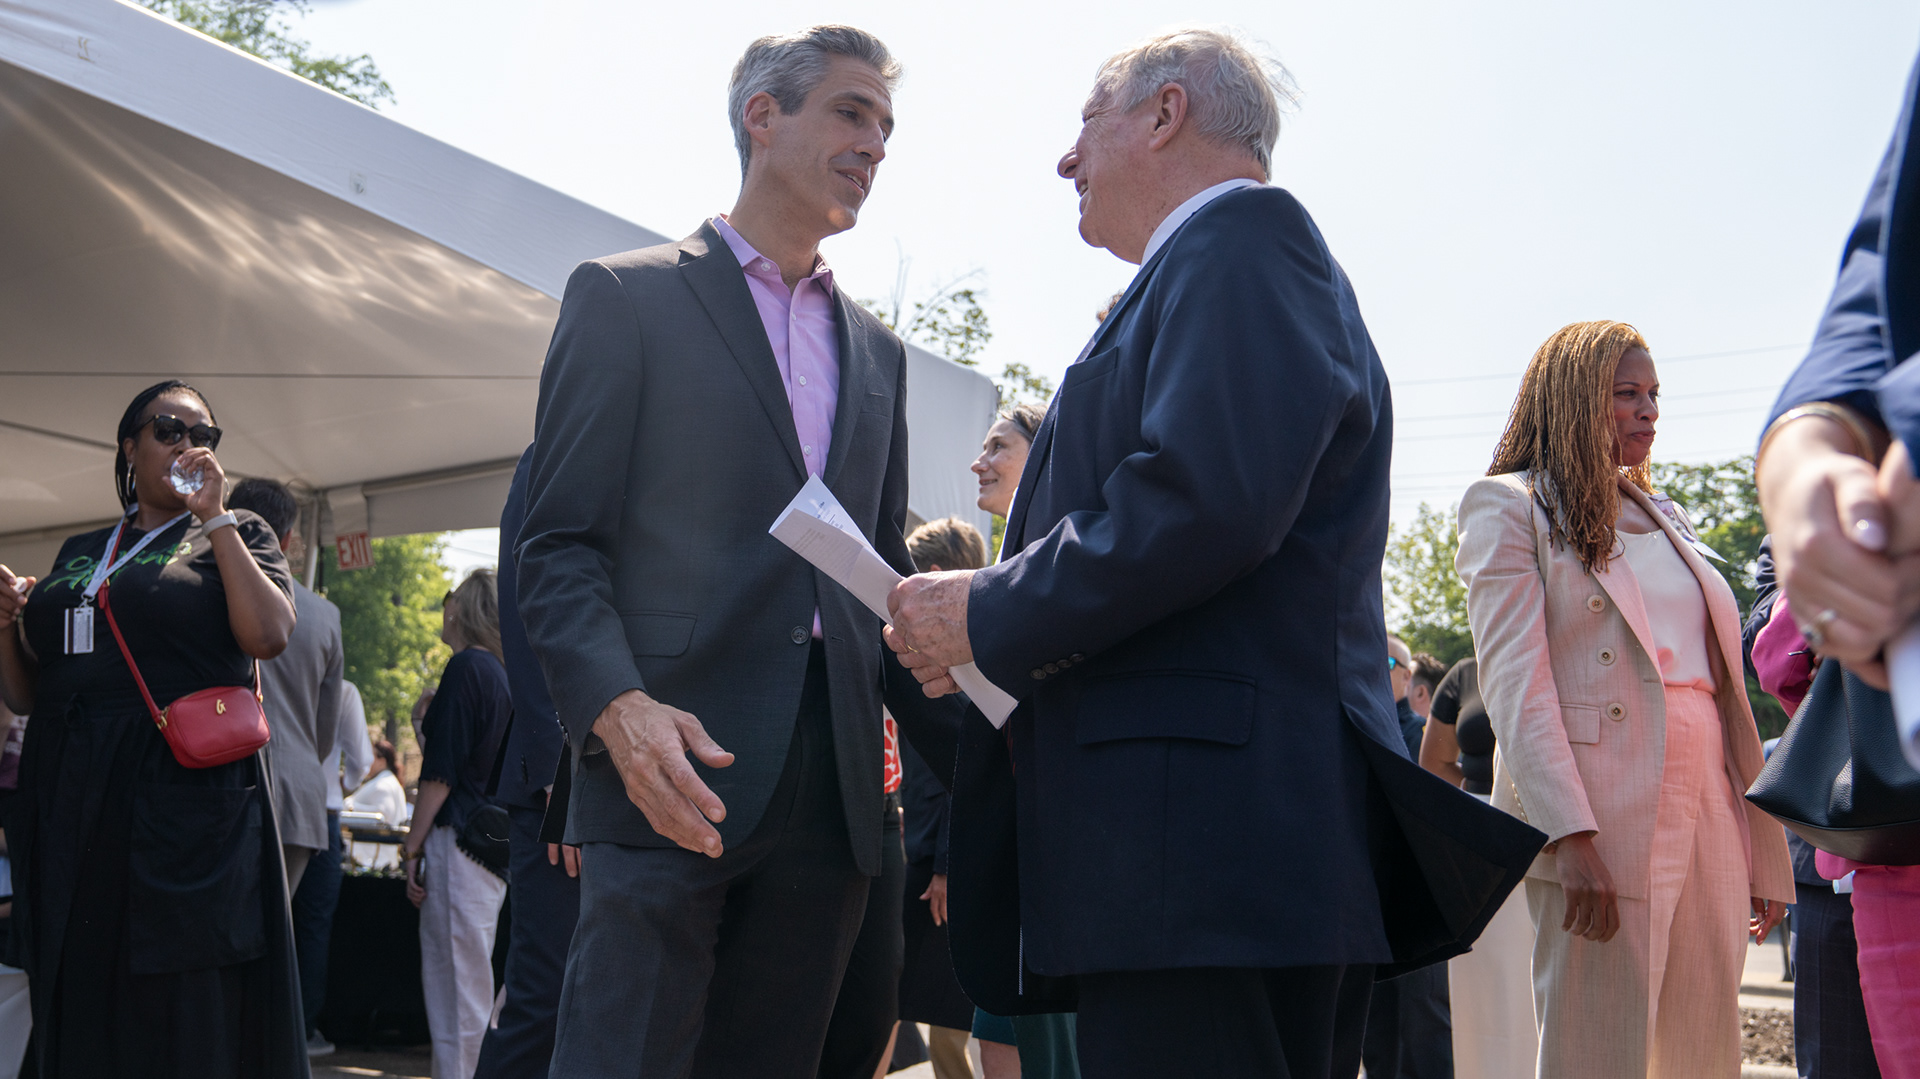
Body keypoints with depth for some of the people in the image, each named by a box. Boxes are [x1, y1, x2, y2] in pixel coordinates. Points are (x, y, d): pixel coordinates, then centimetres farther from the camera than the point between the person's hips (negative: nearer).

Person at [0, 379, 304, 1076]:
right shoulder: (79, 554, 19)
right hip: (71, 807, 4)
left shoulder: (234, 534, 8)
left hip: (186, 804, -4)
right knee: (78, 1015, 7)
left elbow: (268, 635, -12)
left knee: (190, 1021, -3)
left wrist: (213, 516, -7)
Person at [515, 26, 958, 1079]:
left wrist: (966, 747, 7)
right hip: (676, 770, -5)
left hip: (830, 784, 5)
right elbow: (558, 547, -3)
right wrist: (619, 705, -21)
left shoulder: (876, 352, 22)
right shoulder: (625, 297, 5)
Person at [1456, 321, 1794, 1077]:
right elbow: (1514, 678, -9)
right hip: (1601, 822, -6)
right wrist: (1570, 835, -20)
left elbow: (1722, 683, 19)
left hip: (1707, 815, 6)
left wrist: (1764, 849, 12)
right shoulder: (1508, 506, 2)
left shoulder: (1664, 519, 22)